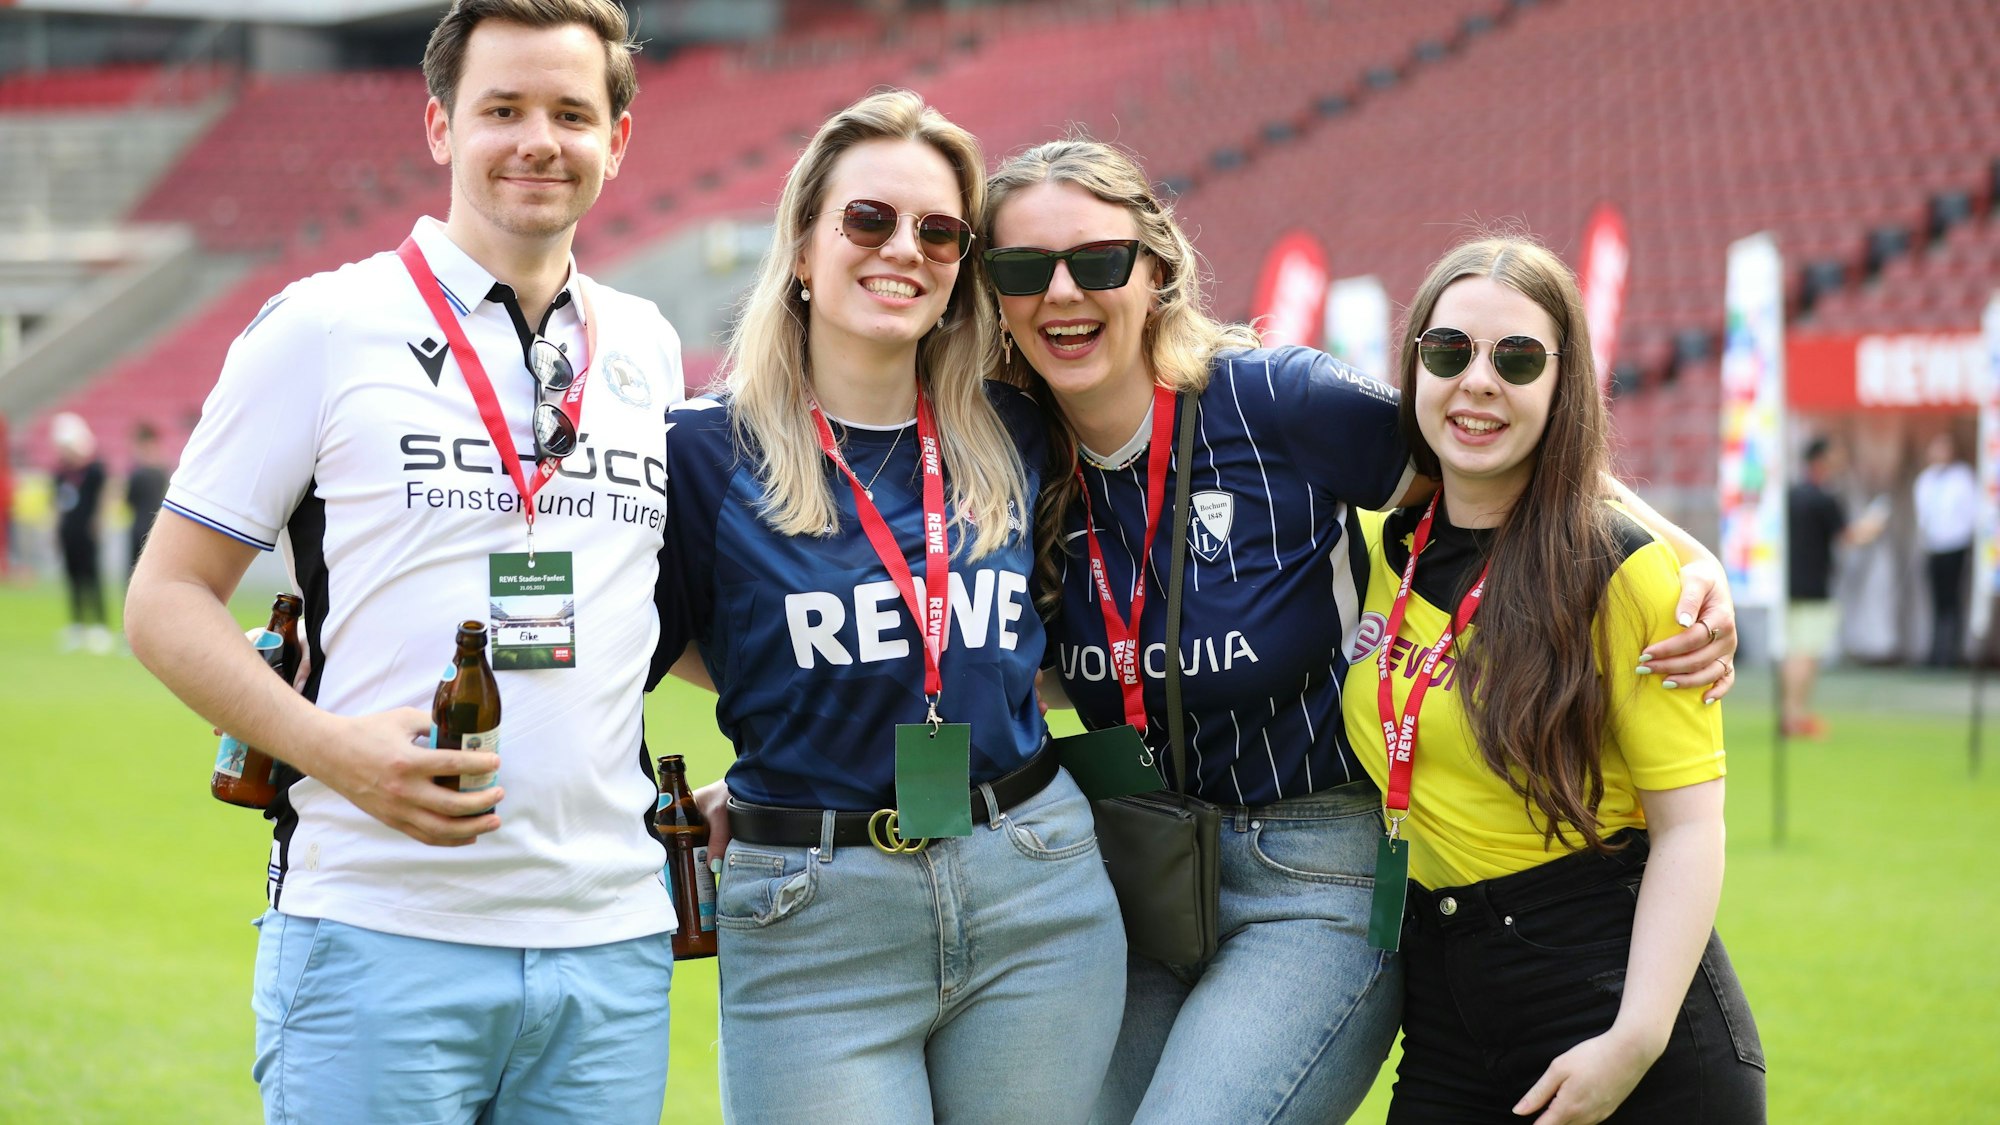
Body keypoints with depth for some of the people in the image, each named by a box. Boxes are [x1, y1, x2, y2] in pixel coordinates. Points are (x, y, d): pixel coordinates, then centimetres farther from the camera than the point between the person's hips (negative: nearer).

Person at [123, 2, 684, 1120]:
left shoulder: (649, 348, 14)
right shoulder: (324, 327, 0)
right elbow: (167, 600, 0)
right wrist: (335, 748, -15)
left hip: (610, 942, 4)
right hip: (379, 939, -4)